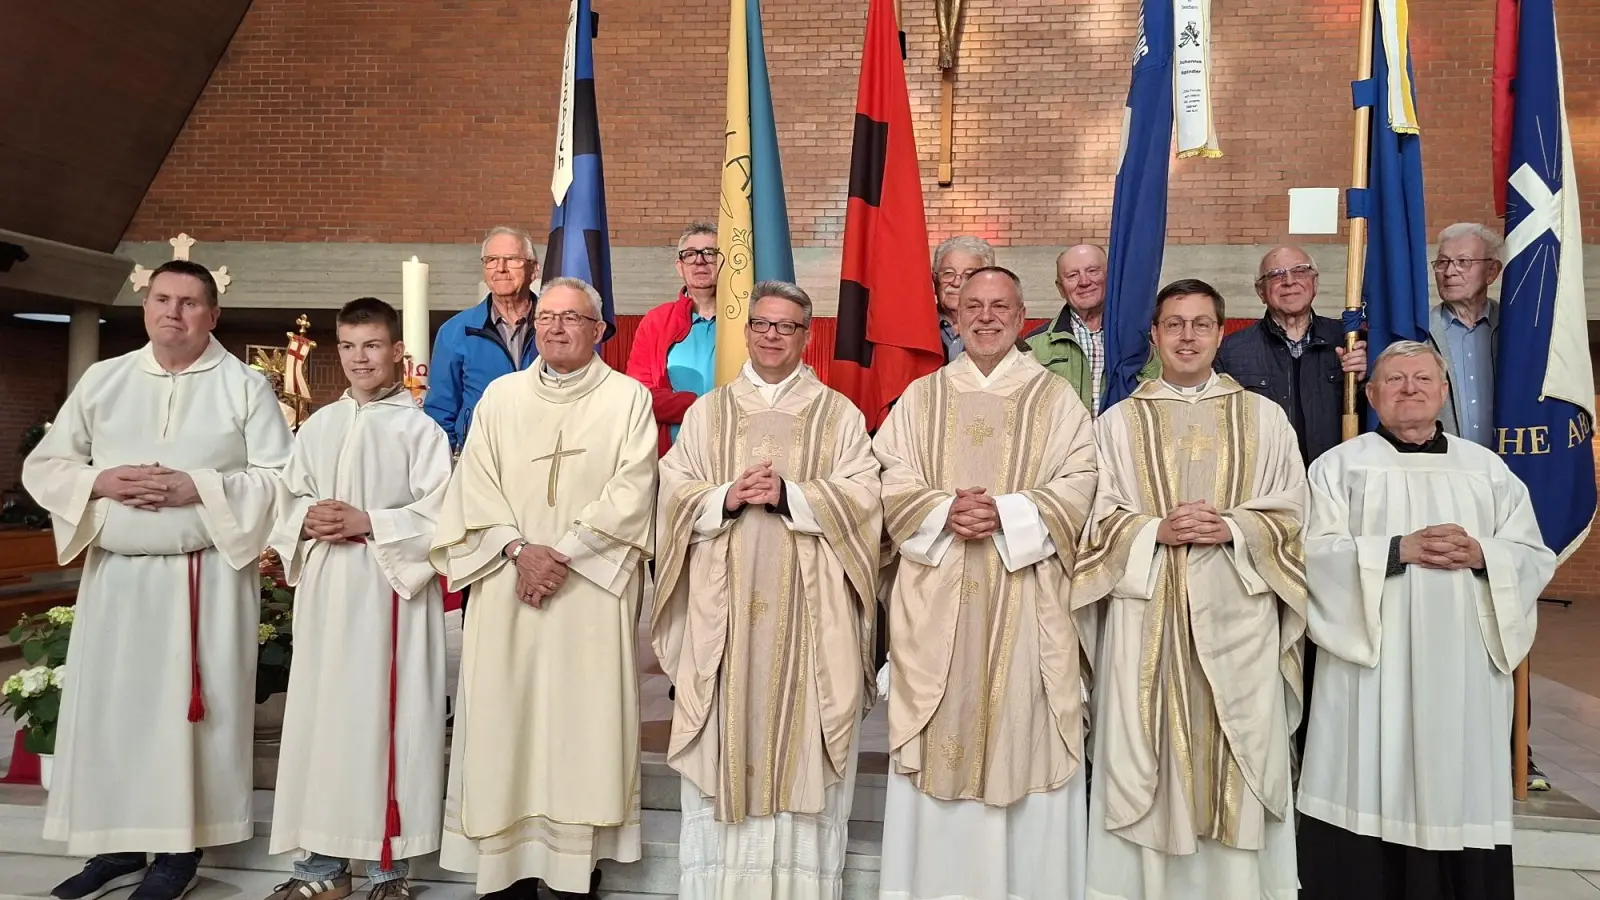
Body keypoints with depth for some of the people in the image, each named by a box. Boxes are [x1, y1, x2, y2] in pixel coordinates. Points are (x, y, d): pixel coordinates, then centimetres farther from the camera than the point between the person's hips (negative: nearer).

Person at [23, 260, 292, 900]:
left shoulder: (245, 385, 0)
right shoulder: (101, 380, 10)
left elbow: (280, 477, -7)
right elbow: (42, 465, 11)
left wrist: (196, 488, -17)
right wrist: (101, 481, -9)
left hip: (206, 577, -3)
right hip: (115, 574, 4)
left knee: (188, 709, 1)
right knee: (110, 706, 8)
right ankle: (118, 846, 22)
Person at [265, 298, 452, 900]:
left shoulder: (418, 429, -2)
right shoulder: (317, 426, 13)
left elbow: (437, 514, -9)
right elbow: (288, 500, 15)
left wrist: (368, 523, -16)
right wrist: (309, 519, -6)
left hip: (391, 587, -5)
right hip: (325, 588, 5)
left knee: (386, 718, -1)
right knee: (320, 714, 8)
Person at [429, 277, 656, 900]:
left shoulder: (629, 396, 2)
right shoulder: (502, 395, 11)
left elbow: (631, 492, -7)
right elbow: (475, 484, 4)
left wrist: (563, 552, -14)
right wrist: (518, 549, -11)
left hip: (592, 591, -2)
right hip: (507, 587, 3)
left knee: (585, 722, 1)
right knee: (505, 719, 4)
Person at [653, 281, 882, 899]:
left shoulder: (839, 415, 8)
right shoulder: (706, 413, 12)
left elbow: (862, 497, -4)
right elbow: (674, 495, 4)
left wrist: (789, 494, -17)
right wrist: (727, 497, -14)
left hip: (808, 611, -1)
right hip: (723, 607, 1)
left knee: (803, 749, 2)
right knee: (722, 744, 4)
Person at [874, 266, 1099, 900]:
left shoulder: (1056, 399, 7)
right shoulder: (921, 398, 11)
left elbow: (1076, 489, -3)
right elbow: (895, 487, 4)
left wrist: (1005, 514, -17)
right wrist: (946, 512, -15)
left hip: (1024, 601, -1)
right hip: (937, 600, 2)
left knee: (1023, 736, 1)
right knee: (936, 743, 5)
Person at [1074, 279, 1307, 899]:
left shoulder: (1264, 419, 10)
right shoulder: (1117, 423, 7)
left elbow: (1292, 515, 5)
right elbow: (1096, 520, 2)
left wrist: (1232, 528, -13)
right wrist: (1156, 531, -14)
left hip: (1237, 616, 1)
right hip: (1146, 619, 0)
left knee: (1236, 769, 4)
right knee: (1146, 765, 3)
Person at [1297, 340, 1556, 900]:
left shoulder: (1489, 469, 14)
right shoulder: (1339, 465, 4)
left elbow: (1536, 559, 10)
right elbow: (1316, 553, -6)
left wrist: (1481, 555, -10)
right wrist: (1399, 549, -17)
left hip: (1465, 671, 3)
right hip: (1371, 666, -3)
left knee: (1460, 793, 4)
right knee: (1369, 800, -2)